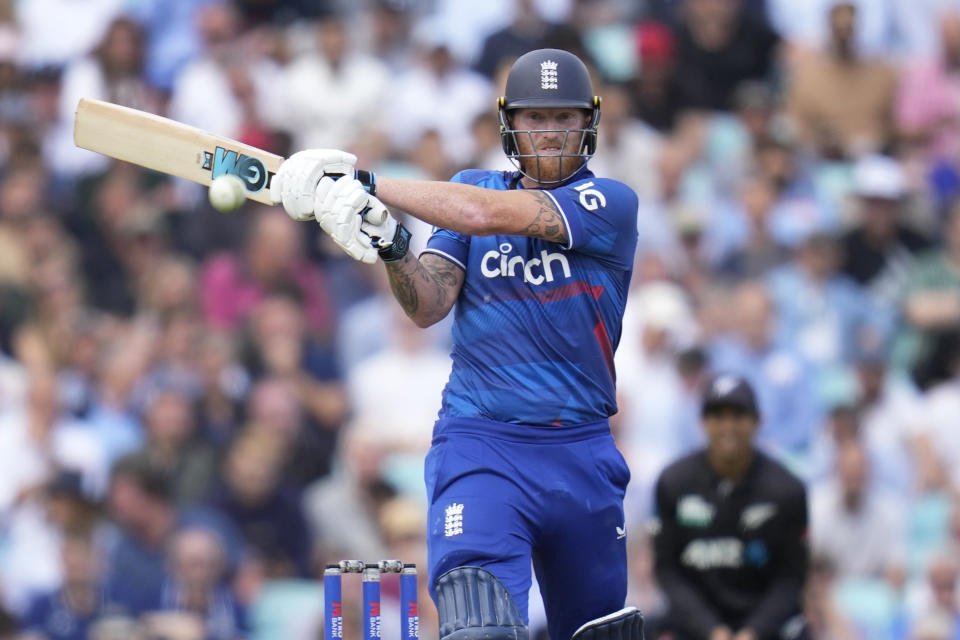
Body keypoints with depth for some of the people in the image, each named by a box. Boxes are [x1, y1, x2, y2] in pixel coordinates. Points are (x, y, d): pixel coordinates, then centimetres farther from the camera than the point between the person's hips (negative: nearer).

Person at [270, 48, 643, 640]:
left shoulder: (610, 204, -3)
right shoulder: (473, 187, 9)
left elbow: (487, 214, -18)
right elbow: (429, 305, -3)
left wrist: (365, 185, -20)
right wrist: (391, 246, -24)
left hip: (583, 454, 0)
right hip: (480, 446, 0)